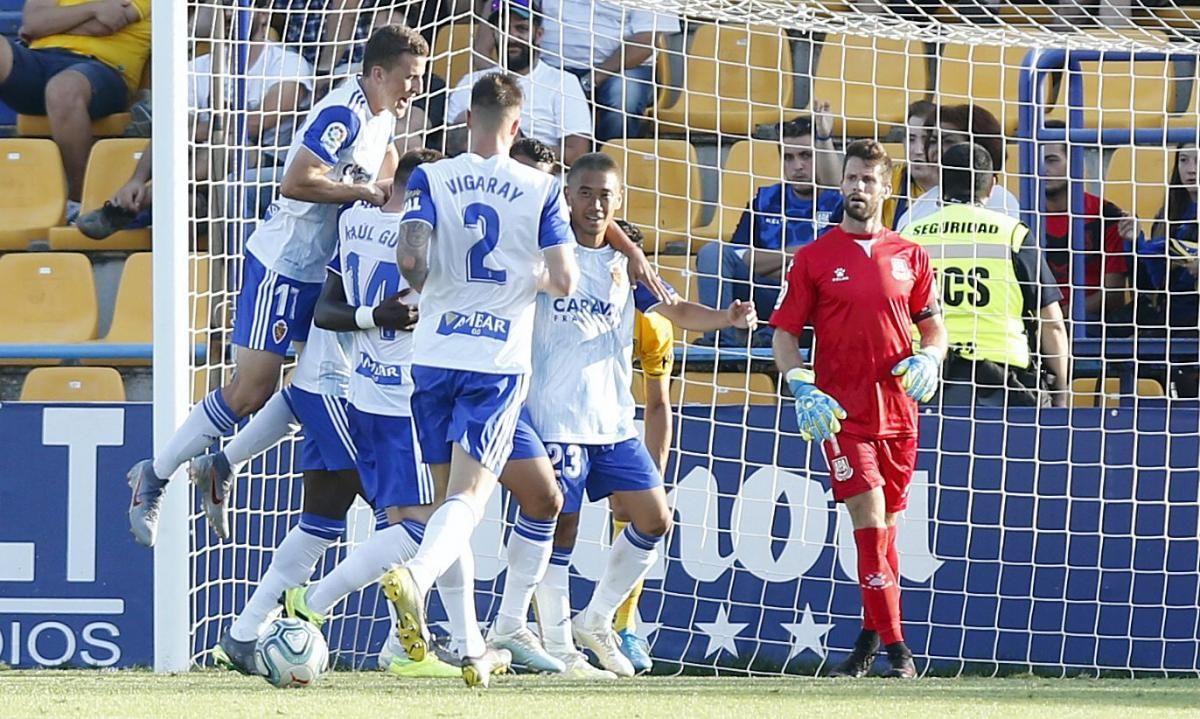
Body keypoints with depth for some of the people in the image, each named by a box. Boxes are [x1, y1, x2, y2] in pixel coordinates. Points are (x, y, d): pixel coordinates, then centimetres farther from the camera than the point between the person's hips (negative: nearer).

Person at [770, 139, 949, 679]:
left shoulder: (910, 257, 10)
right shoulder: (814, 258, 3)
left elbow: (933, 327, 17)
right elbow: (785, 333, 3)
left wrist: (927, 360, -5)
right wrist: (802, 390, -11)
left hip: (897, 411, 3)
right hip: (840, 411, -3)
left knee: (885, 527, 10)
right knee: (870, 519, -13)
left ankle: (871, 636, 26)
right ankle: (894, 647, -13)